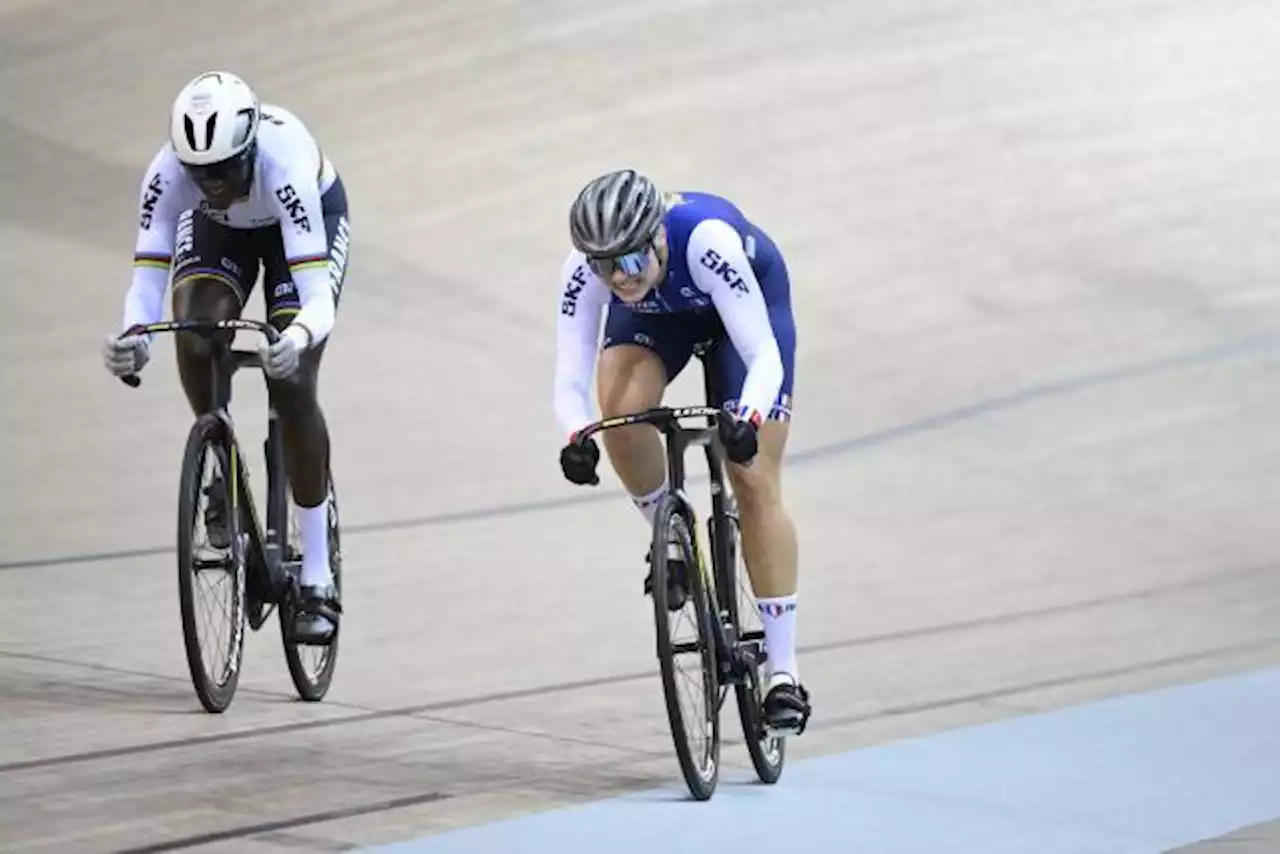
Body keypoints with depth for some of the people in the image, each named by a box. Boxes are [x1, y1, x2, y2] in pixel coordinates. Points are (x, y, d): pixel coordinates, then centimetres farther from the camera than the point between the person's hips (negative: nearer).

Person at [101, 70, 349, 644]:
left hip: (305, 220, -3)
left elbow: (317, 295, -48)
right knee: (195, 330, -29)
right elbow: (147, 280, -36)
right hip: (218, 229, 3)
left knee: (292, 386, -15)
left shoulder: (284, 162, -43)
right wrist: (133, 340, -57)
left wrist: (299, 337, -69)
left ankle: (317, 581, -9)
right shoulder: (168, 173, -35)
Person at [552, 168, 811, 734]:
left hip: (749, 297, -3)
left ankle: (784, 672, -6)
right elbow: (570, 380, -35)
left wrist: (747, 420, -62)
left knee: (754, 481, -11)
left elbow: (764, 358, -42)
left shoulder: (708, 238, -43)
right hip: (654, 314, 3)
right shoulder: (586, 267, -34)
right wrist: (575, 435, -56)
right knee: (622, 410, -30)